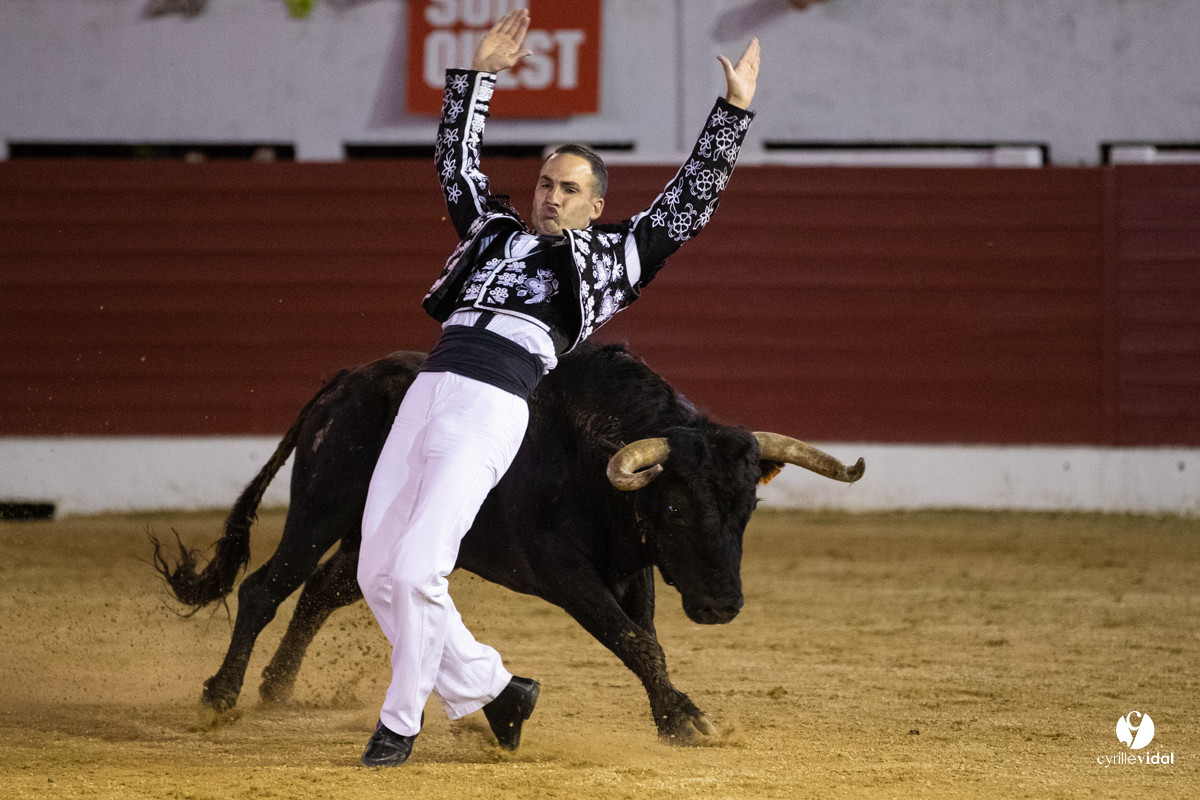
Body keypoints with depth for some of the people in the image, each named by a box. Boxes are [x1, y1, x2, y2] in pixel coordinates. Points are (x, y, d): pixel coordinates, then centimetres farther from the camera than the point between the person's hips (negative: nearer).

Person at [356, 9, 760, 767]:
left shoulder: (612, 255, 18)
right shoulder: (495, 230, 30)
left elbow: (692, 200, 16)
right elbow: (457, 159, 41)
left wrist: (734, 110, 14)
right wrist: (479, 73, 39)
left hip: (493, 407, -6)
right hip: (428, 388, 6)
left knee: (416, 569, -16)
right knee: (378, 572, 1)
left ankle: (401, 719, 0)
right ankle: (488, 686, 18)